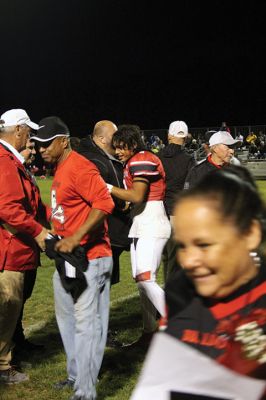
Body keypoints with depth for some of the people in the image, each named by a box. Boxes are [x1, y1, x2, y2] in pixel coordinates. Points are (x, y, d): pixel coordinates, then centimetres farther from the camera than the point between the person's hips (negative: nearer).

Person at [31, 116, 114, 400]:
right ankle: (76, 374, 35)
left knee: (86, 322, -6)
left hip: (87, 257, -11)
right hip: (65, 257, 11)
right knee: (66, 317, 20)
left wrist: (75, 238, -28)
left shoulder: (80, 167, -17)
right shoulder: (60, 169, 13)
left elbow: (104, 204, -26)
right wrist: (58, 238, 16)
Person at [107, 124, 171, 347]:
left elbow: (137, 196, -23)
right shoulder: (133, 163, 17)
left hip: (152, 226, -10)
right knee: (141, 281, 9)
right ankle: (149, 334, 16)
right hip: (140, 227, 10)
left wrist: (107, 187, -17)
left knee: (146, 279, -18)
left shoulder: (142, 160, -12)